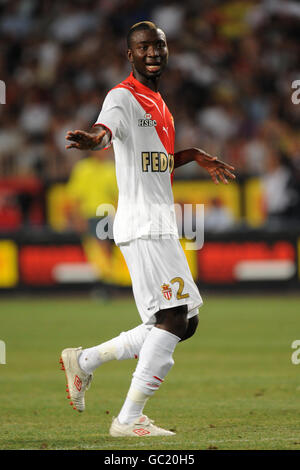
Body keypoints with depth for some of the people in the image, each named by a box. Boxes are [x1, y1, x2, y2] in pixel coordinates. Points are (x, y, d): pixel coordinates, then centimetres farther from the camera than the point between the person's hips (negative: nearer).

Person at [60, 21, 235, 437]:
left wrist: (195, 156, 31)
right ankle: (129, 419, -11)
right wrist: (92, 139, -53)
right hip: (142, 226, -9)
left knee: (184, 323, 10)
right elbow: (106, 128, -32)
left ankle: (84, 361, 18)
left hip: (163, 227, 9)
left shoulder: (157, 102, 21)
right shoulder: (123, 97, -8)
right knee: (173, 318, -15)